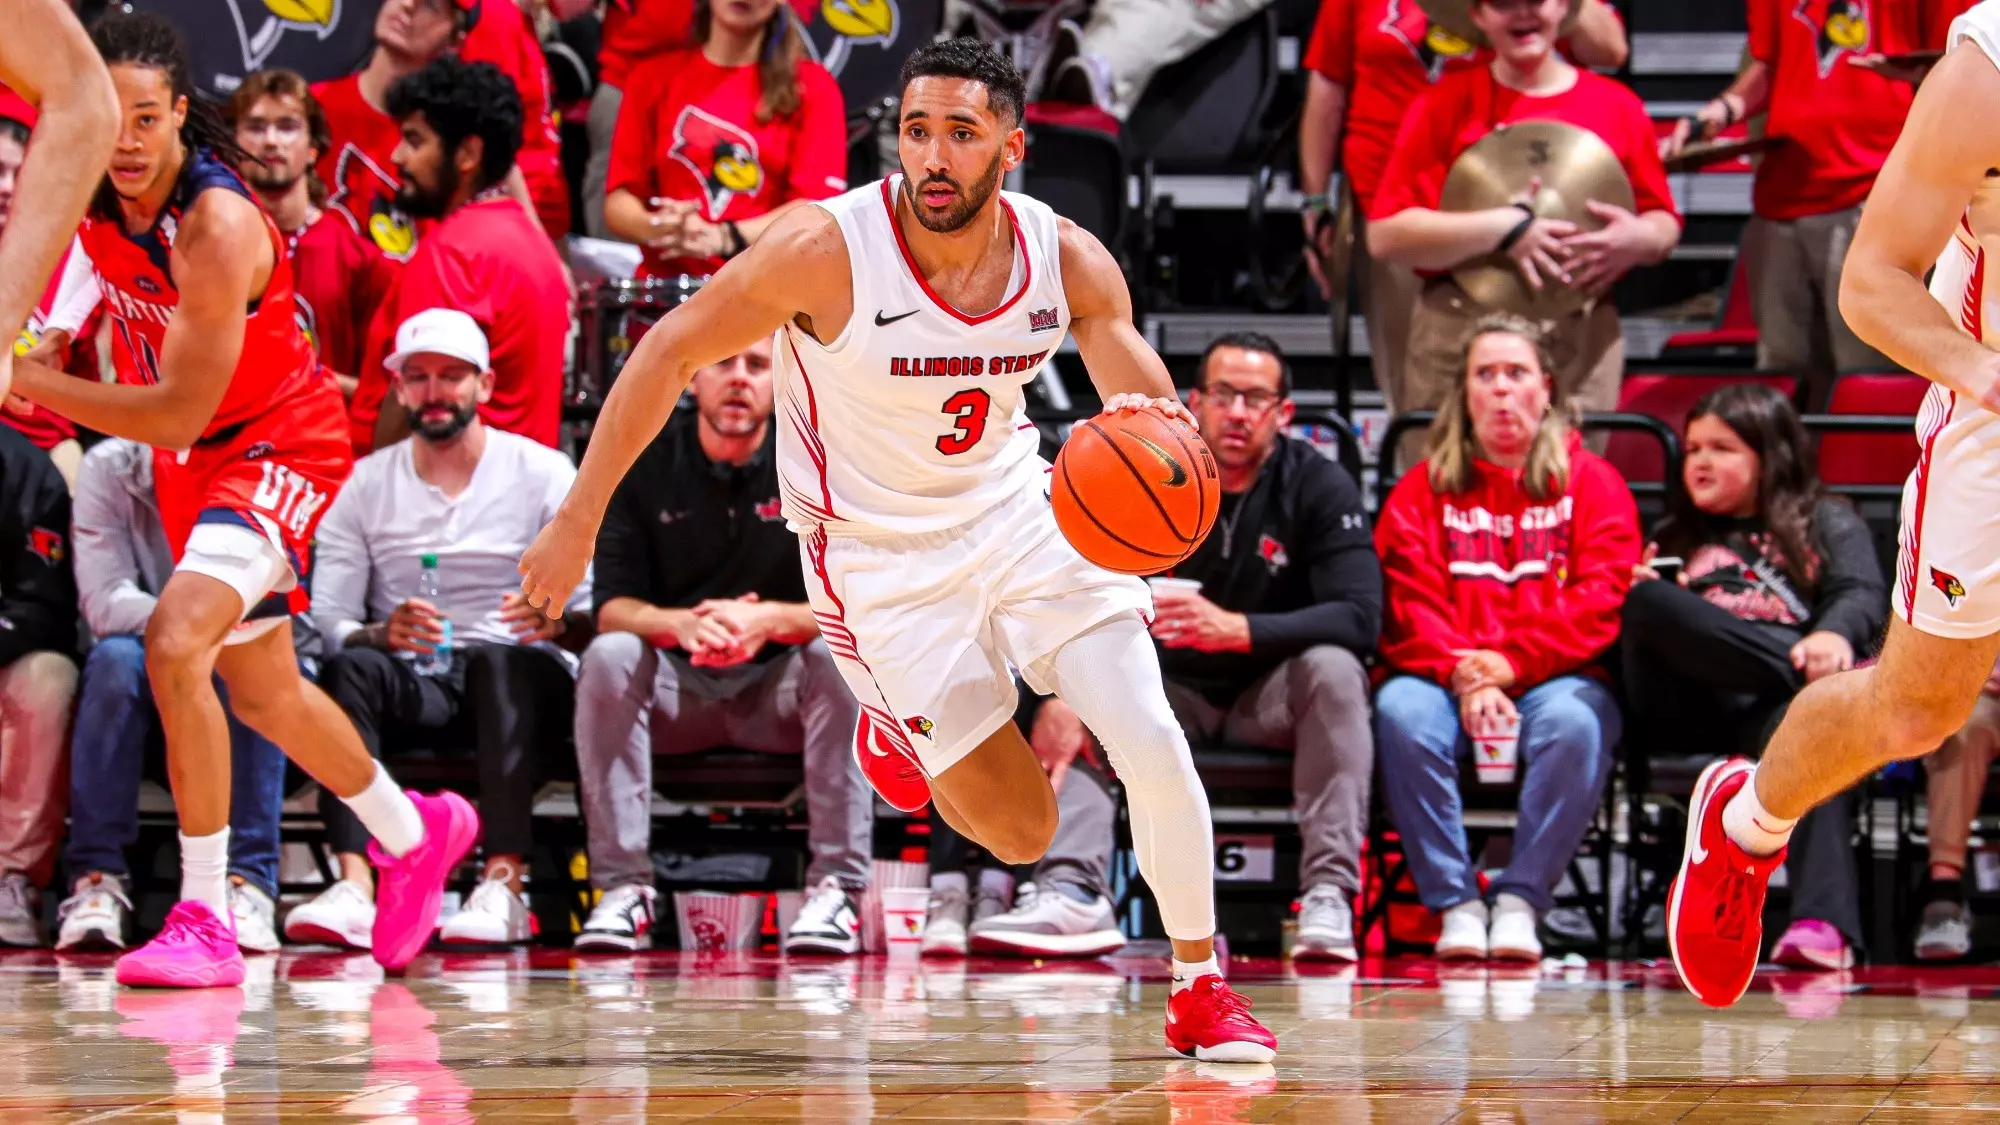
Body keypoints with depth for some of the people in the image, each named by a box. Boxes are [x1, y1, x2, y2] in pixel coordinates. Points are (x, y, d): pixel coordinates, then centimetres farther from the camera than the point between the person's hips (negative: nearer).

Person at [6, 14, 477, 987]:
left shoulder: (216, 227, -32)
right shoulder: (92, 188, -11)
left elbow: (179, 415, -32)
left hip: (275, 444, -9)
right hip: (191, 459, 9)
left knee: (174, 641, -30)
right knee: (263, 693, 22)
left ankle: (204, 921, -22)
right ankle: (414, 833, 48)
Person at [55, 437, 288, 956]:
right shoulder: (108, 469, -6)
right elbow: (104, 603, -15)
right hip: (142, 700, 0)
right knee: (115, 657, -32)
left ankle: (249, 882, -37)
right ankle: (96, 878, -32)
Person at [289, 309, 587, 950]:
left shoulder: (543, 474, 6)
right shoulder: (363, 485, 11)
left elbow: (598, 607, -2)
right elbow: (327, 620, 1)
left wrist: (559, 621, -26)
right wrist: (382, 634, -22)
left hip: (516, 682, -2)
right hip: (411, 687, 2)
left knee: (503, 659, -36)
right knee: (350, 669, -31)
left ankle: (504, 881, -48)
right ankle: (354, 885, -47)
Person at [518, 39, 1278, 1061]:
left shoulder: (1067, 262, -13)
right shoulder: (827, 250, -24)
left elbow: (1157, 419, -9)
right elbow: (670, 353, -14)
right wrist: (577, 523, -13)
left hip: (1016, 511, 3)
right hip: (880, 557, -3)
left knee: (1153, 743, -12)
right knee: (1021, 831, -2)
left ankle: (1200, 991, 10)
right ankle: (895, 727, 31)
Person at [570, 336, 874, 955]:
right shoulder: (646, 468, 0)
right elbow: (612, 608, -7)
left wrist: (769, 620, -34)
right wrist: (680, 624, -31)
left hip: (780, 693, -1)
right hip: (677, 691, 1)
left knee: (840, 657, -31)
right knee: (608, 658, -28)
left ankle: (837, 886, -30)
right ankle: (622, 887, -28)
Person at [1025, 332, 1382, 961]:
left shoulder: (1319, 486, -12)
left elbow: (1360, 617, -25)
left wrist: (1236, 629, -40)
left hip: (1273, 696, -2)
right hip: (1173, 690, 2)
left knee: (1332, 667, -33)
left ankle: (1329, 893, -37)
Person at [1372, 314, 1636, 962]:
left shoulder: (1592, 483, 13)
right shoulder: (1424, 489, 16)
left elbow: (1600, 601, -1)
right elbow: (1408, 604, 2)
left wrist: (1508, 664, -14)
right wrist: (1464, 677, -17)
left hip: (1555, 676, -1)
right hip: (1445, 677, 1)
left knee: (1573, 721, -36)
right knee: (1402, 710, -33)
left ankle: (1520, 900, -27)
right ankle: (1454, 902, -27)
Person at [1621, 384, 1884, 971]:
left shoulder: (1827, 523, 25)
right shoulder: (1675, 539, 35)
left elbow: (1864, 593, 7)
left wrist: (1835, 636, -17)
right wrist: (1637, 601, 1)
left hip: (1785, 698, -2)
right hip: (1690, 707, 2)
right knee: (1648, 605, -29)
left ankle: (1823, 923, -59)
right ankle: (1819, 678, -32)